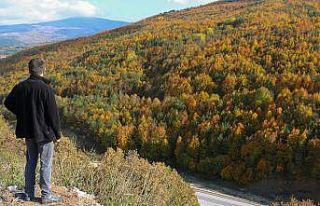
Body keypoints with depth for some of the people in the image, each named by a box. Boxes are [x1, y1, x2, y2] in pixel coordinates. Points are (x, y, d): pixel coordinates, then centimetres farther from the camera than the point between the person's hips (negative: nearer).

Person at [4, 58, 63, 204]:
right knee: (46, 164, 4)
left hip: (28, 132, 6)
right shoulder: (45, 89, -19)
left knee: (31, 162, 17)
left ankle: (28, 193, 24)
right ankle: (46, 195, 11)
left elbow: (8, 103, 12)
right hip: (44, 132, -6)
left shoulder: (20, 87, 0)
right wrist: (57, 133, -5)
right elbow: (53, 114, -15)